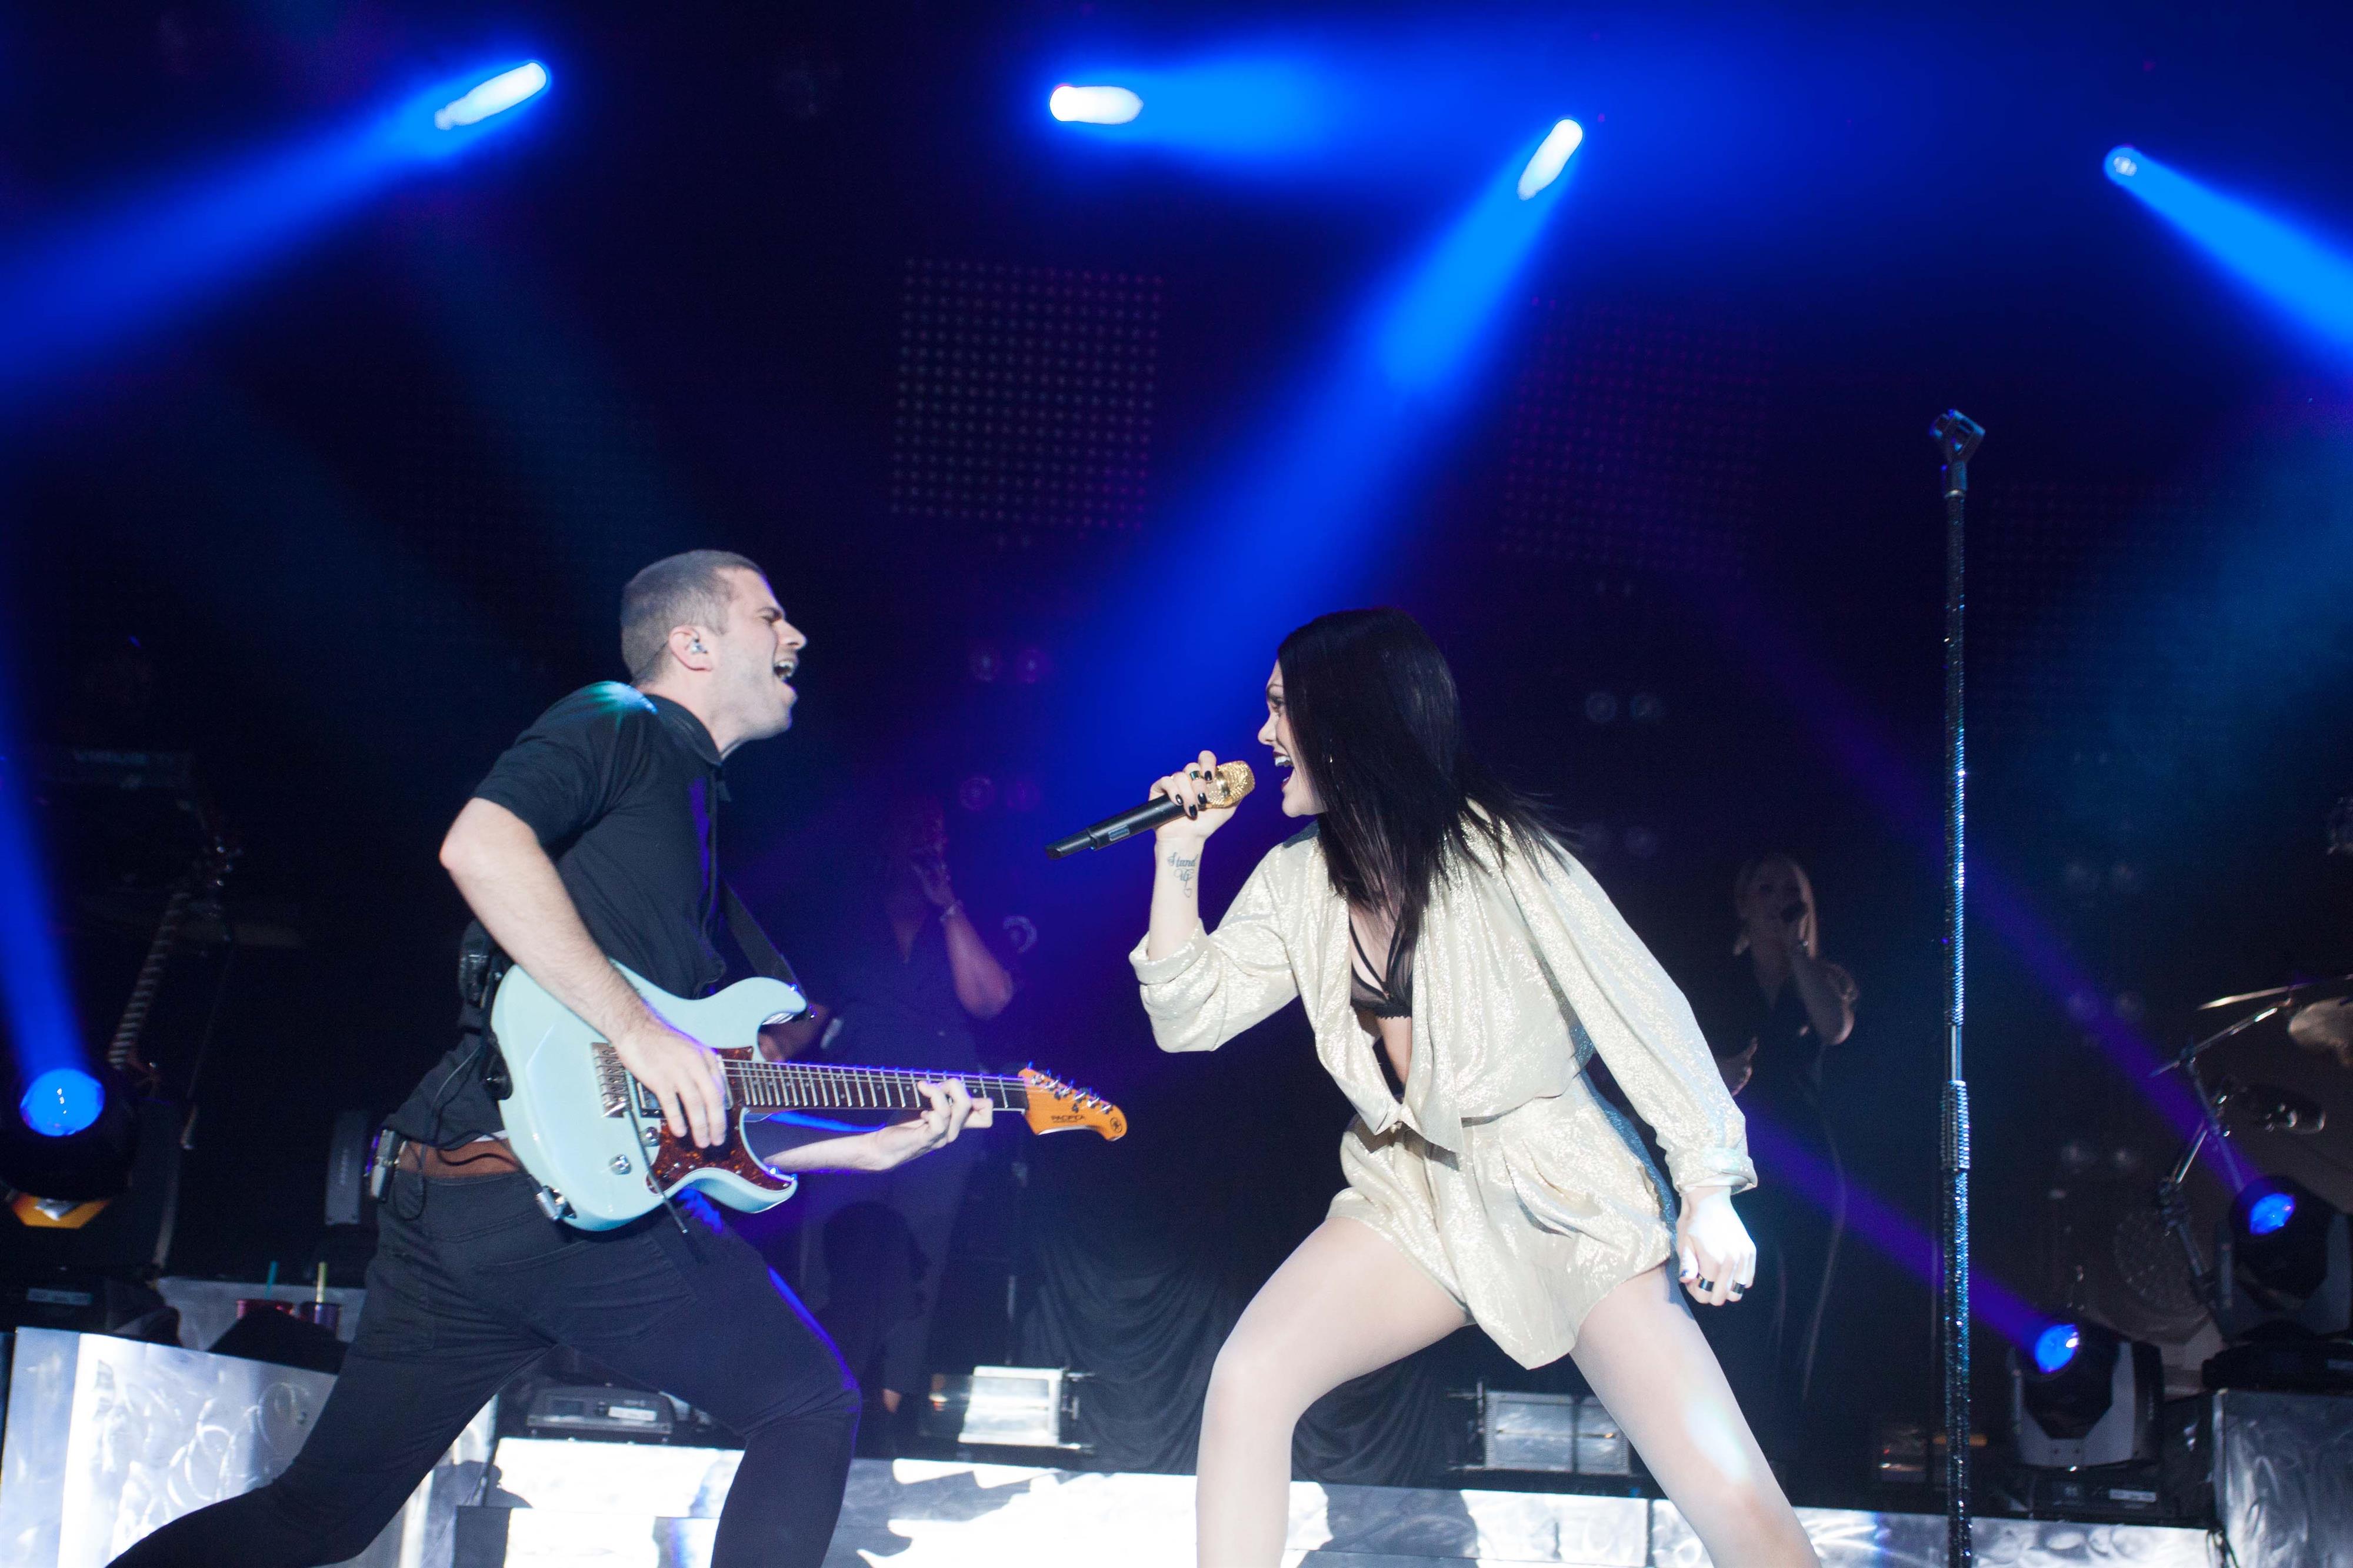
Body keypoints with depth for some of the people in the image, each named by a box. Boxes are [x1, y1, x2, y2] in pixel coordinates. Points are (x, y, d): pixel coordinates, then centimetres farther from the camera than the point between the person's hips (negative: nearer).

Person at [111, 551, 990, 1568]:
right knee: (810, 1409, 4)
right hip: (569, 1195, -9)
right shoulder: (621, 725, 2)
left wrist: (878, 1146, 20)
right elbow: (479, 846, -19)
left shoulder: (695, 799, 27)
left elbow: (704, 1113, 24)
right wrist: (638, 1030, -19)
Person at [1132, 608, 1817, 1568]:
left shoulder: (1494, 852, -15)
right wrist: (1179, 859, -7)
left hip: (1565, 1197, -5)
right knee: (1245, 1379, -18)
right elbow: (1189, 1018, 2)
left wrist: (1707, 1188, -15)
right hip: (1414, 1197, 5)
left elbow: (1639, 1005, -13)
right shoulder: (1299, 879, 2)